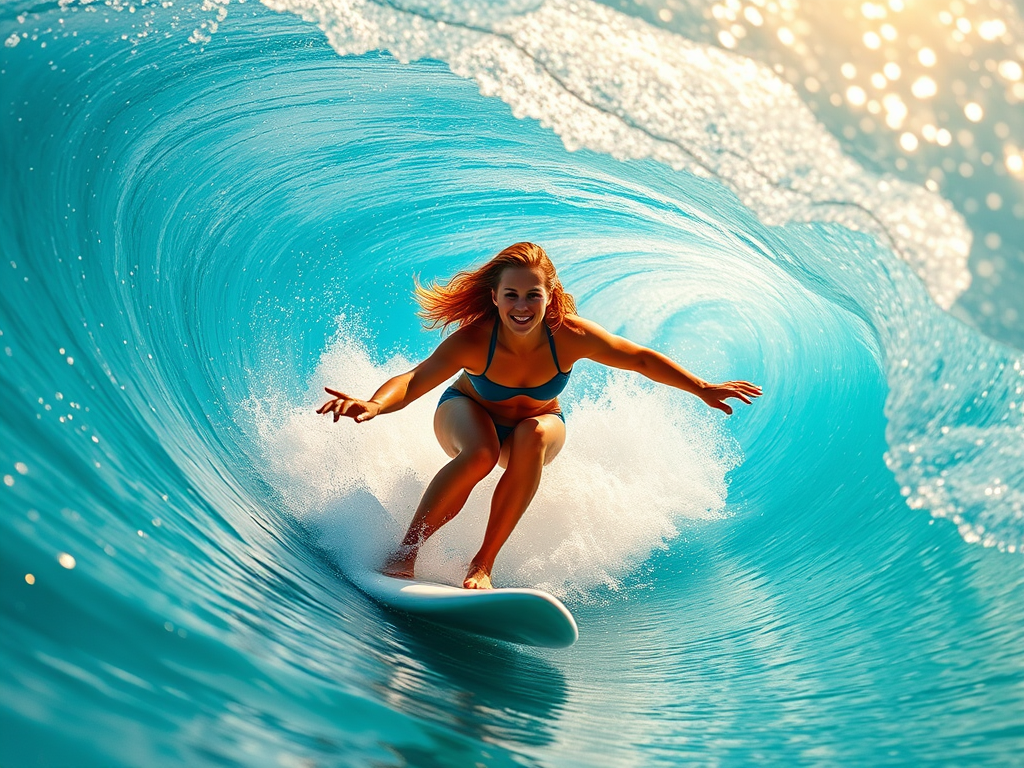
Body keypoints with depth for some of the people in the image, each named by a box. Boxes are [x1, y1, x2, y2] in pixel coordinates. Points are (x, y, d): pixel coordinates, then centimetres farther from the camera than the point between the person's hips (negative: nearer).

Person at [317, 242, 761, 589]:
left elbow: (641, 360, -17)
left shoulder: (571, 336, -30)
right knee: (480, 453, -35)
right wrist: (373, 406, -63)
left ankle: (483, 564, -25)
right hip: (469, 412, -2)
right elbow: (412, 382, -42)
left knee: (532, 438, -34)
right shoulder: (473, 341, -35)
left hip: (536, 423, 2)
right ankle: (404, 552, -22)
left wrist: (702, 390, -10)